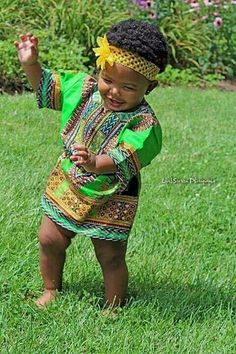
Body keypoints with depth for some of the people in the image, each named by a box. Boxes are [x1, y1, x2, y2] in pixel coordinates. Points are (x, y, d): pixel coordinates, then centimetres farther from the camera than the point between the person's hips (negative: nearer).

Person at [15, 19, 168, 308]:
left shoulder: (144, 124, -27)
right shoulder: (83, 89, -9)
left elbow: (123, 159, -41)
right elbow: (46, 86, 6)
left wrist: (96, 163, -60)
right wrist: (30, 65, -11)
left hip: (109, 201, -5)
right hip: (66, 187, 5)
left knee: (111, 257, 6)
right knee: (49, 239, 12)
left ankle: (114, 306, 27)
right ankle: (51, 291, 36)